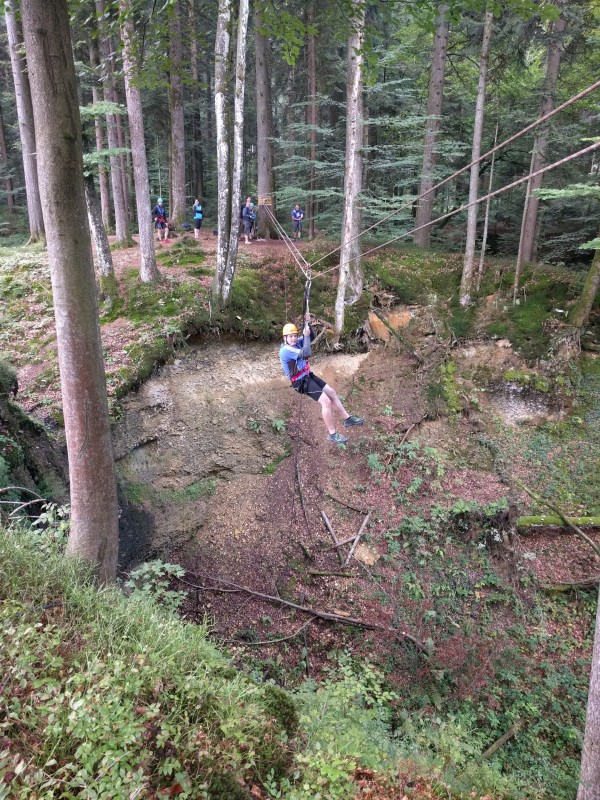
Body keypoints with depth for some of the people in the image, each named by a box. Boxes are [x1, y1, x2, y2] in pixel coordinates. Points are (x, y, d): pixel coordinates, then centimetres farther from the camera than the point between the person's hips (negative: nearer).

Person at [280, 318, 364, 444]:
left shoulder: (296, 343, 2)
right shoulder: (285, 350, -24)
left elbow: (312, 337, 9)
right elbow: (306, 353, -33)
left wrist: (307, 324, -8)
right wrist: (306, 335, -24)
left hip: (308, 376, 9)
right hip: (302, 382, -9)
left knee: (332, 392, 14)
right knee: (326, 401, -15)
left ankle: (348, 419, 27)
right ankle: (332, 434, -4)